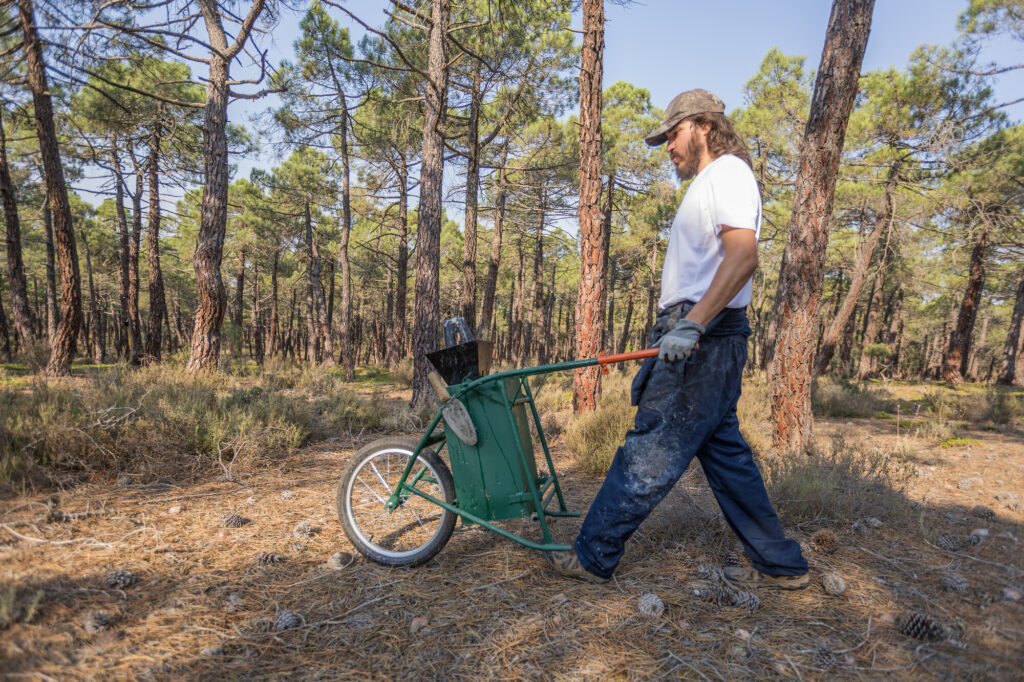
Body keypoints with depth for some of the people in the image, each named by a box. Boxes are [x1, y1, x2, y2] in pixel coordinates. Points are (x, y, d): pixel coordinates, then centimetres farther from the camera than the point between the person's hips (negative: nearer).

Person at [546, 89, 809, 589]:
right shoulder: (709, 183, 26)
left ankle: (593, 557, 6)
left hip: (701, 341, -11)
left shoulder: (727, 172, -6)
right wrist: (684, 325, 19)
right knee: (725, 453, 14)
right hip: (702, 340, 11)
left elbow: (743, 256, -22)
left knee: (649, 454, -5)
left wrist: (692, 324, -29)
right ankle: (780, 565, 24)